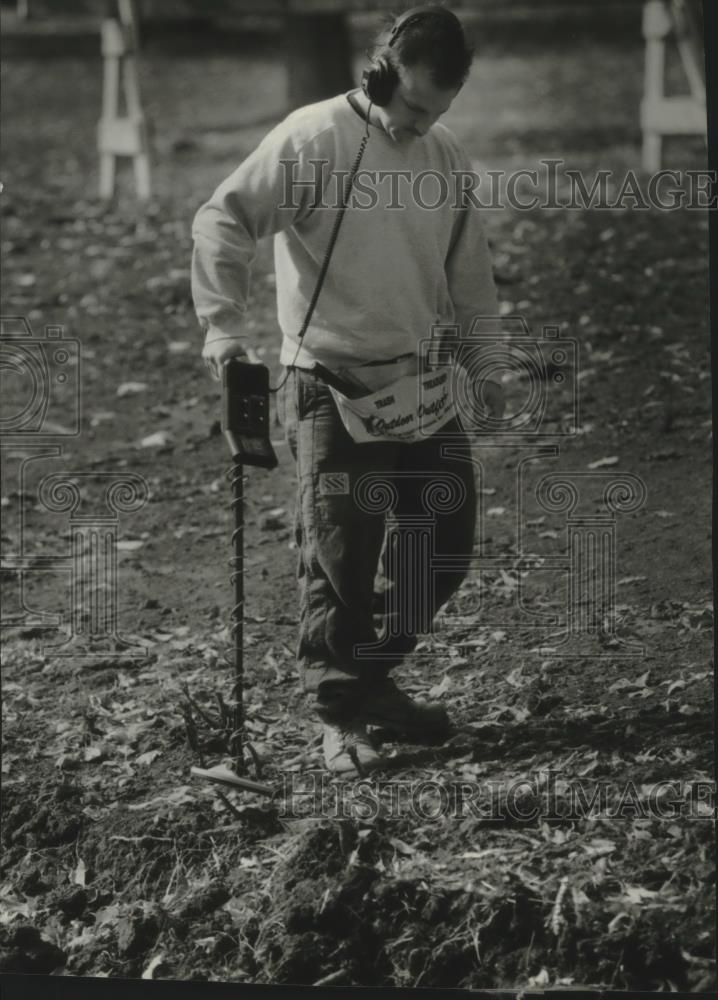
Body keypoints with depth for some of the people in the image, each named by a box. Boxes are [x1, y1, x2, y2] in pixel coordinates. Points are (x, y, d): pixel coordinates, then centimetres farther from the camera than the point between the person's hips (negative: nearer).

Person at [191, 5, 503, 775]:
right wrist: (223, 329, -24)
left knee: (445, 543, 7)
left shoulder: (447, 159, 7)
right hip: (333, 386, -6)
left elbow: (468, 273, 19)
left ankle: (370, 677, 24)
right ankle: (340, 718, 3)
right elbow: (222, 221, -16)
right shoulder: (313, 141, -12)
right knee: (338, 555, -5)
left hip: (421, 382, 6)